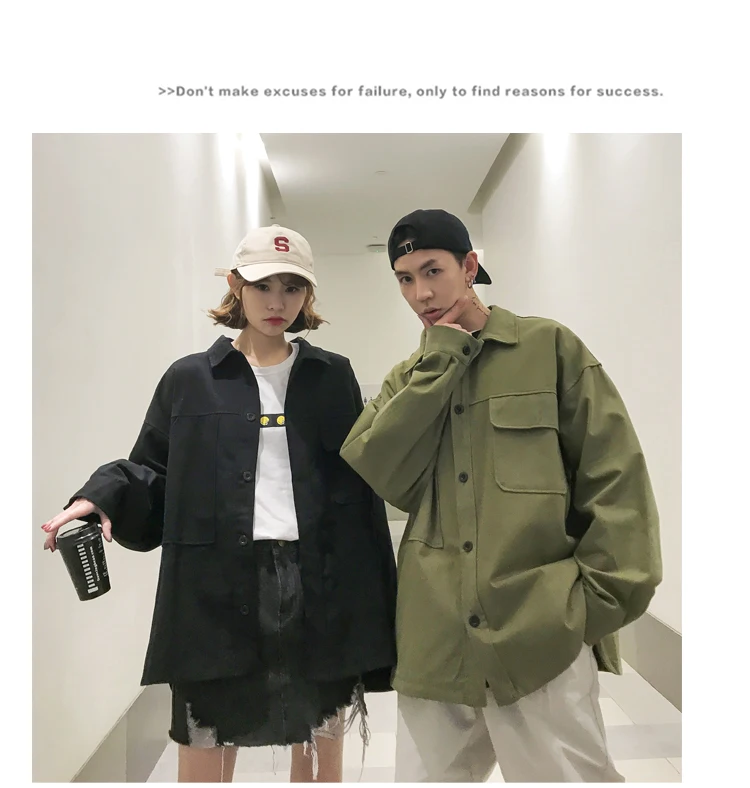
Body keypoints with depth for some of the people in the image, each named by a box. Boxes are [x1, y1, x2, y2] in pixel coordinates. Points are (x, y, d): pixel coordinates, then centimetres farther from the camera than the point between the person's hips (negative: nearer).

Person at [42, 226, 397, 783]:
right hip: (216, 593, -1)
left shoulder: (333, 378, 8)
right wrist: (104, 498, -17)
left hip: (322, 590, 1)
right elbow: (152, 479, 6)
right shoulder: (190, 381, 7)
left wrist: (376, 608, 0)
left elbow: (362, 491, 4)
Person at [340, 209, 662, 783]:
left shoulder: (549, 346, 1)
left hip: (544, 639, -3)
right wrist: (441, 360, -7)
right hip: (434, 644, 4)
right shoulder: (410, 379, 12)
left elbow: (616, 479, -1)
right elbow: (378, 475, -6)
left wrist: (598, 597, -7)